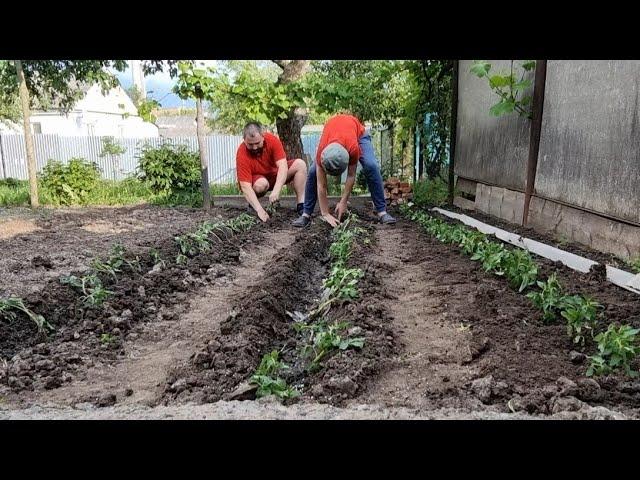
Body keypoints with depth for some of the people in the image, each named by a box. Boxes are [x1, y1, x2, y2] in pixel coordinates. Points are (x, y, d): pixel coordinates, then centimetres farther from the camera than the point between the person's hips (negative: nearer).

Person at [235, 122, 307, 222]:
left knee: (300, 164, -18)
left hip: (275, 174, 4)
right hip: (257, 179, -3)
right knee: (261, 184, -38)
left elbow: (283, 166, -31)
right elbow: (245, 186, -34)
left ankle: (301, 205, -21)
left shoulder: (272, 140, -23)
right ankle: (252, 205, -7)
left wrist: (276, 191, -46)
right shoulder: (242, 154, -29)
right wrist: (259, 210, -46)